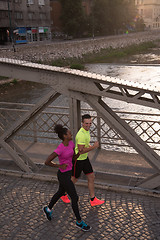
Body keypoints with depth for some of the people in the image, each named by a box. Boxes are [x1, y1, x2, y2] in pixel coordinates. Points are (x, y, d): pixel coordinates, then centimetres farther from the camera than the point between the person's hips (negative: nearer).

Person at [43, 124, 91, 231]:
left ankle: (48, 209, 51)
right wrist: (59, 166, -21)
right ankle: (79, 221, 22)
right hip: (64, 176, -9)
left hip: (68, 173, 9)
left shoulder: (71, 143, -3)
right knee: (75, 198, 2)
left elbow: (75, 156, 8)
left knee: (61, 193, 28)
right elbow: (47, 162, -24)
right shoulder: (60, 149, -28)